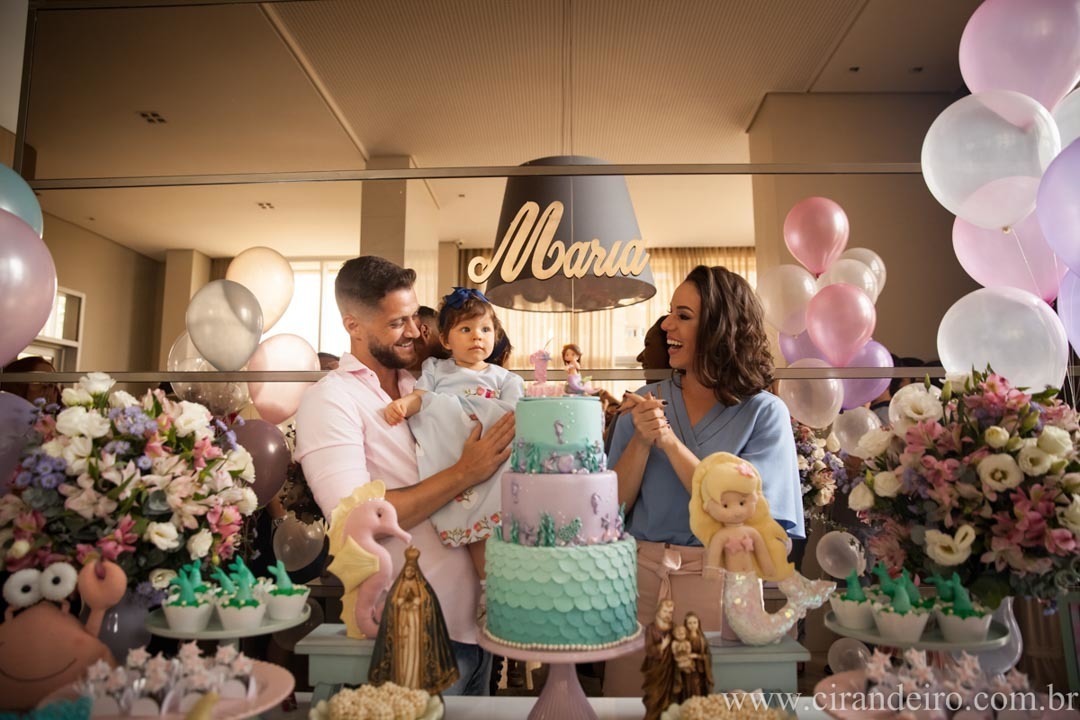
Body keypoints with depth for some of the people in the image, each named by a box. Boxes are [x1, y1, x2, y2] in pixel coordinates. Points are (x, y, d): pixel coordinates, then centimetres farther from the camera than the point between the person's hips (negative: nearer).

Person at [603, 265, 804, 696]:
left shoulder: (764, 413, -7)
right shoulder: (646, 401, 1)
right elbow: (612, 507, -1)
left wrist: (669, 440, -21)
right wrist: (641, 440, -17)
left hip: (717, 583, -3)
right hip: (640, 577, 3)